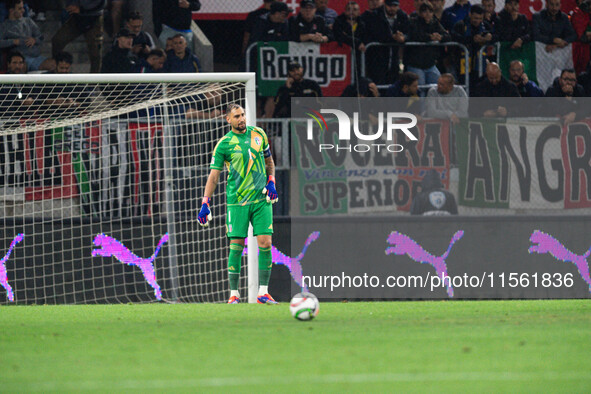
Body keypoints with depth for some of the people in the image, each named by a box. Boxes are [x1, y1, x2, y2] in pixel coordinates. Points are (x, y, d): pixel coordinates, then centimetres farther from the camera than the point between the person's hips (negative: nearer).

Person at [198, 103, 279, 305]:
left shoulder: (258, 134, 7)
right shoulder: (224, 144, -3)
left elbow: (269, 161, 21)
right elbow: (213, 176, -3)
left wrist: (271, 183, 5)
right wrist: (205, 204, -10)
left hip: (262, 199, 3)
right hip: (237, 202, -3)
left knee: (265, 243, -6)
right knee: (237, 245, -4)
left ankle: (263, 292, -1)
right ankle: (234, 294, 3)